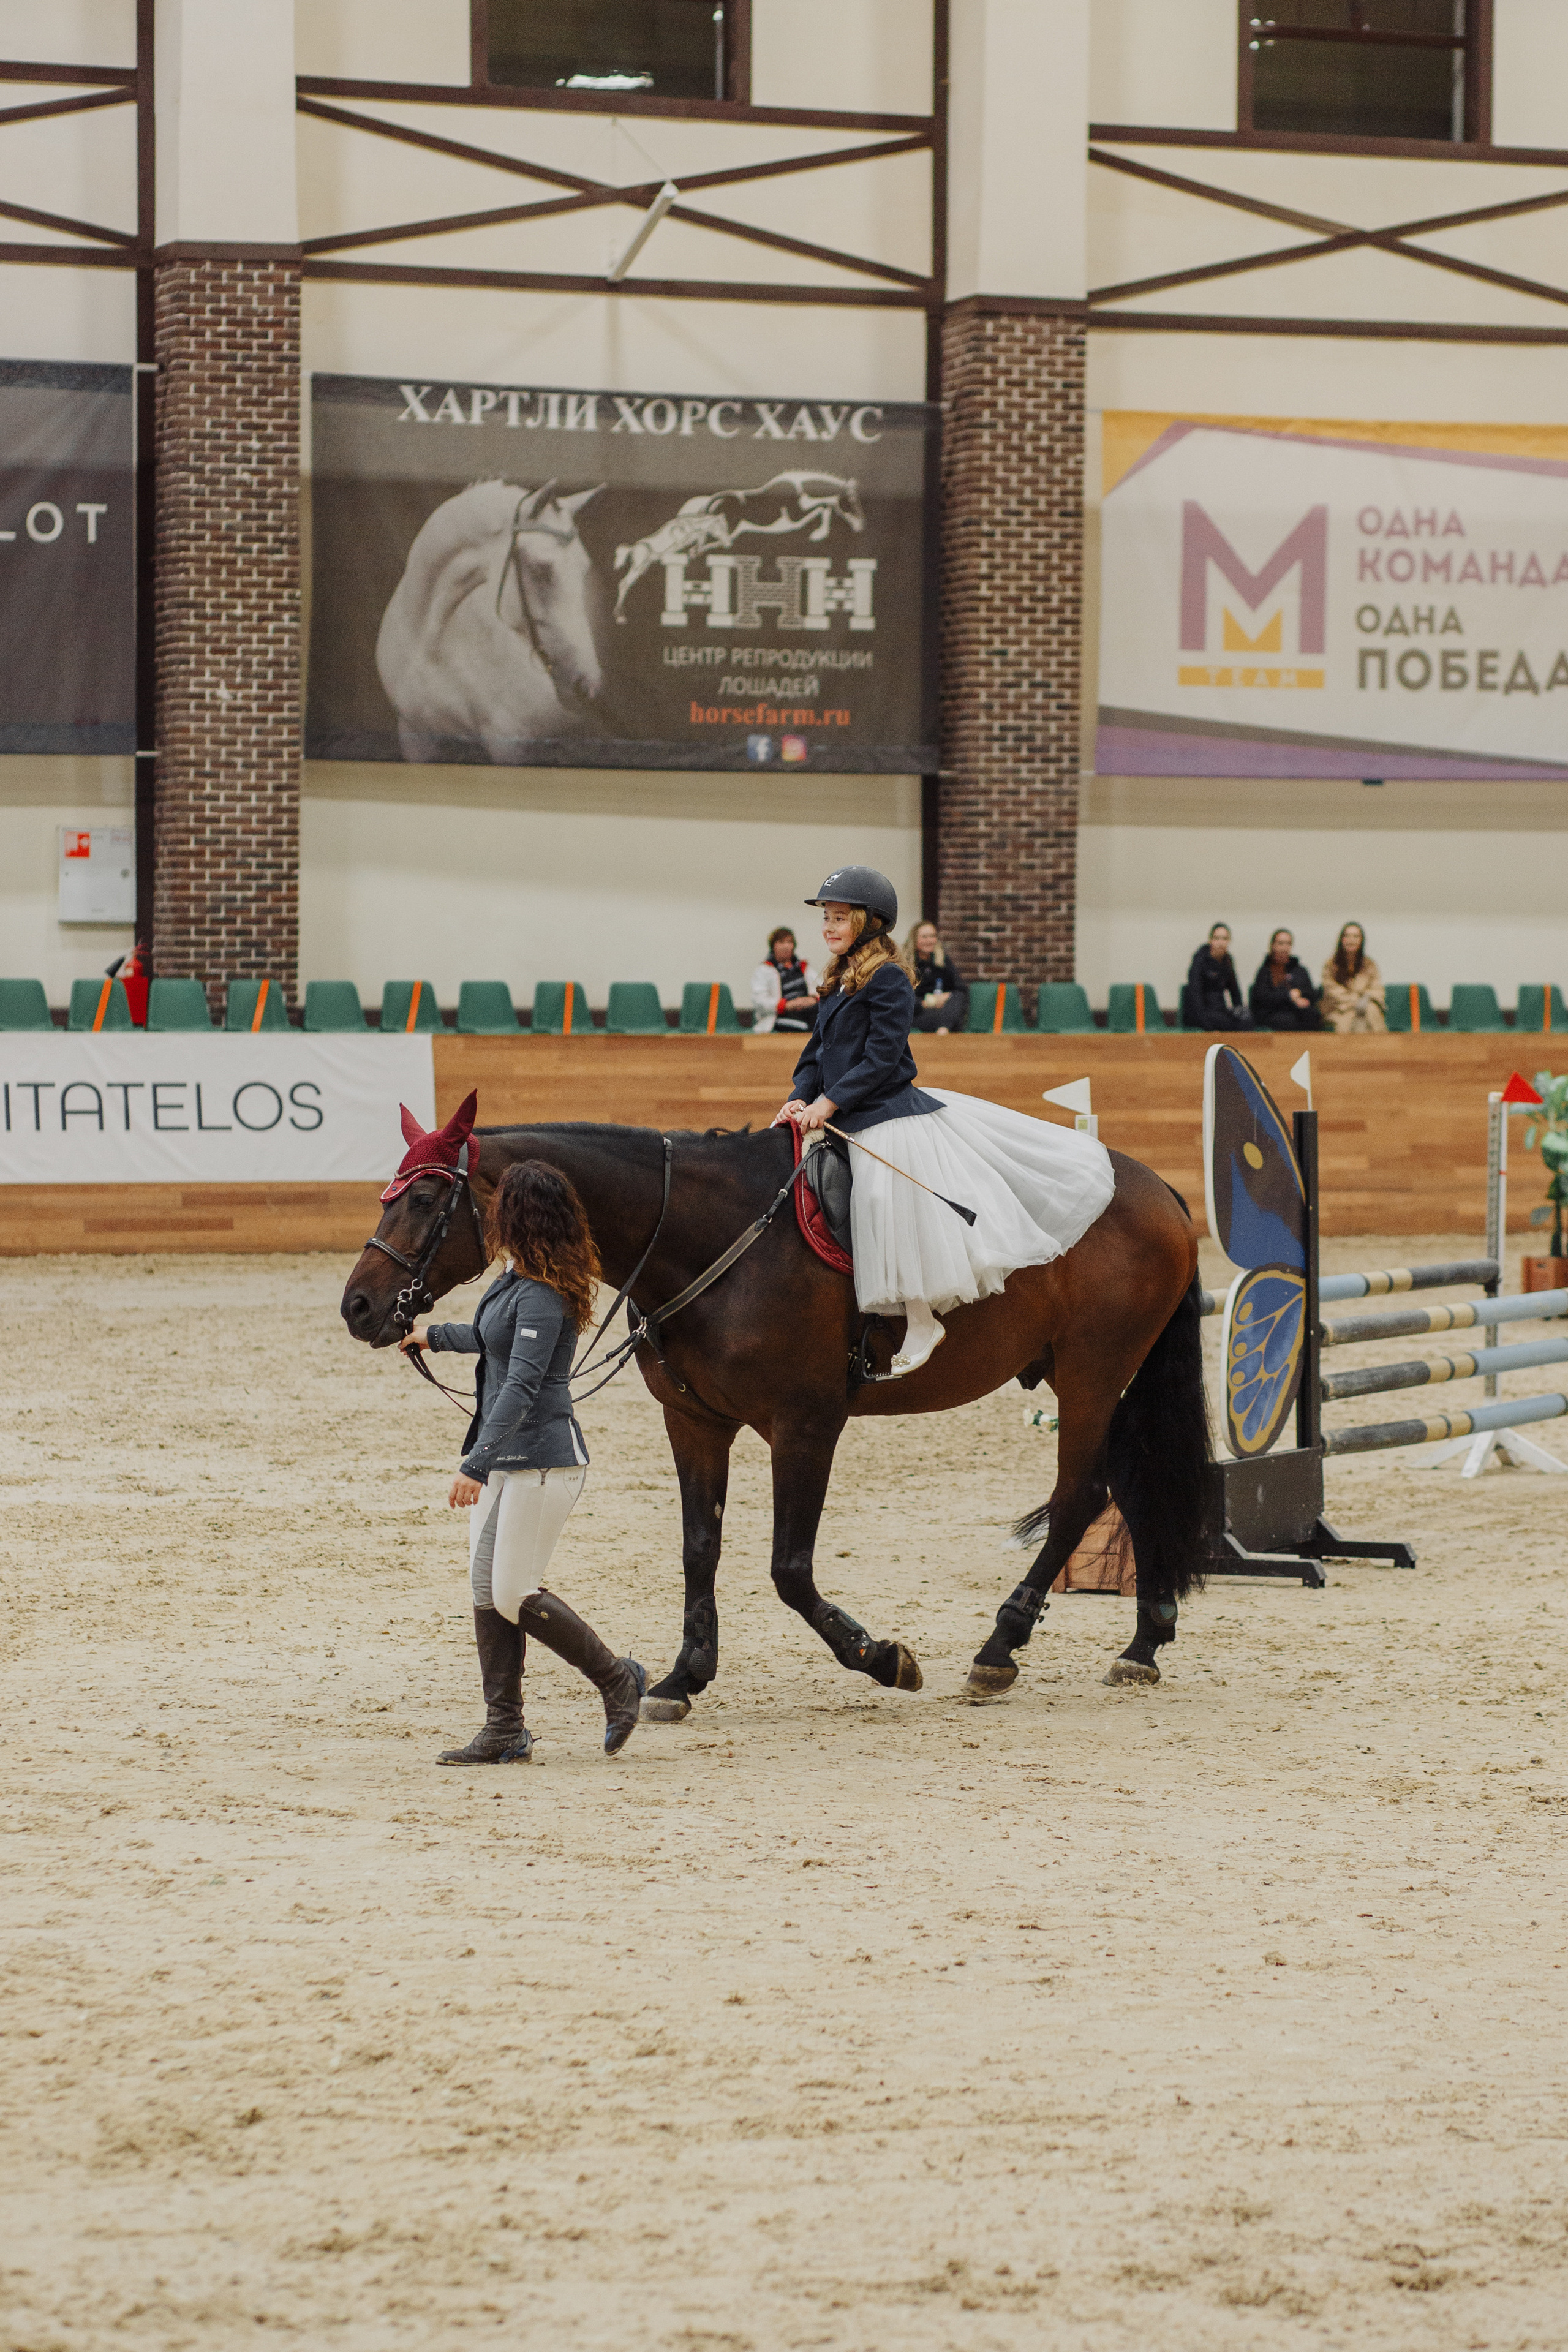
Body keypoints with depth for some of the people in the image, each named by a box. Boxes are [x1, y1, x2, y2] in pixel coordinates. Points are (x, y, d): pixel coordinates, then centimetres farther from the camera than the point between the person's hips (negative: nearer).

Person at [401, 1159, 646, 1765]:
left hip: (542, 1459, -10)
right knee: (487, 1589, 8)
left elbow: (522, 1385, -29)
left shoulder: (542, 1295, -21)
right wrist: (435, 1336, 48)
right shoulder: (516, 1280, 9)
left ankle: (617, 1681, 10)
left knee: (515, 1596, -6)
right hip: (502, 1456, 10)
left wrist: (477, 1464, -34)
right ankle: (504, 1731, 12)